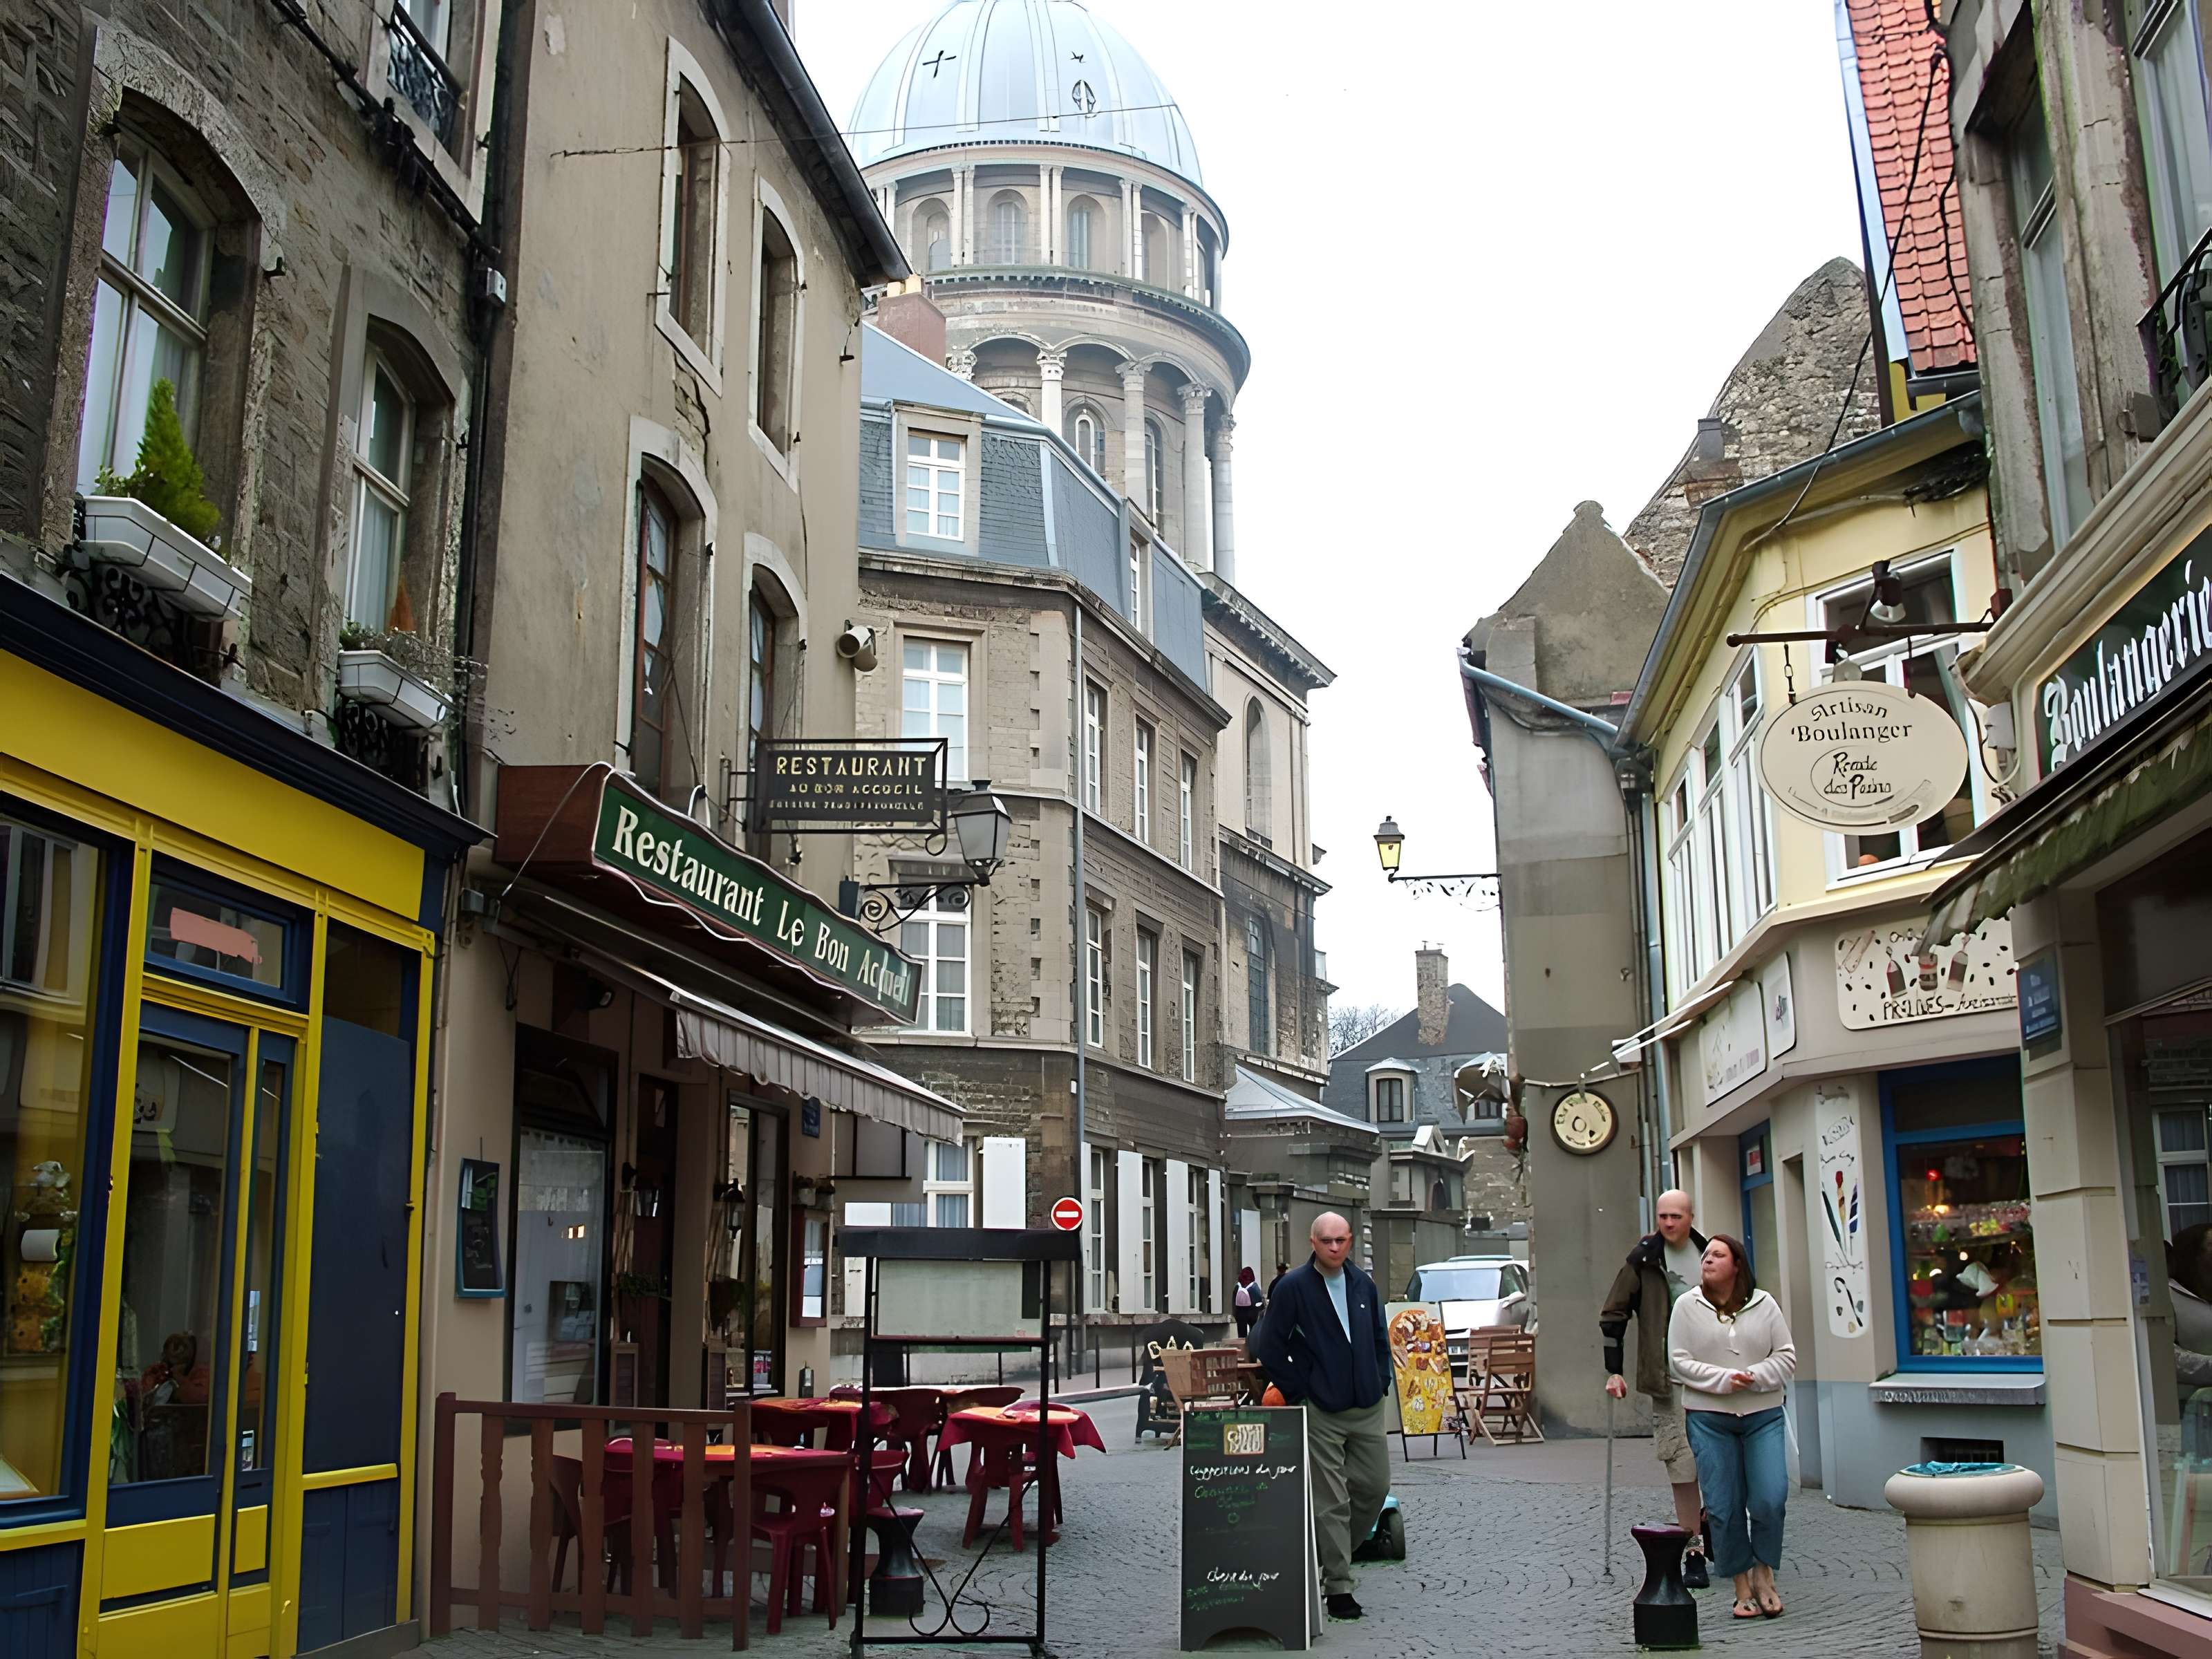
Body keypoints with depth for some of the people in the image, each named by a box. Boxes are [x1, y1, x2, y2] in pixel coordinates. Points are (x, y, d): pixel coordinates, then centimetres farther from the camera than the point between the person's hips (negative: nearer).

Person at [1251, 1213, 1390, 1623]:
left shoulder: (1364, 1285, 8)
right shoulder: (1292, 1288, -9)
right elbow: (1268, 1347, -7)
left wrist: (1380, 1382, 10)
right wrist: (1297, 1392, -8)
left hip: (1368, 1408, 5)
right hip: (1321, 1411, -5)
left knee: (1376, 1486, 8)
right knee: (1331, 1501, -2)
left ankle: (1335, 1553, 30)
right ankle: (1338, 1585, 8)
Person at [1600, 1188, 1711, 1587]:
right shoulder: (1644, 1259, -3)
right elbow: (1612, 1315, 1)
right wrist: (1614, 1371, -4)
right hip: (1669, 1380, -3)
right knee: (1683, 1467, -5)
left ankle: (1710, 1525, 30)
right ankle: (1694, 1553, 3)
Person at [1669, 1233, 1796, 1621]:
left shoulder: (1764, 1304, 6)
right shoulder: (1687, 1307, 2)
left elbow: (1787, 1356, 5)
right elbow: (1679, 1362, -2)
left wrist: (1754, 1377, -12)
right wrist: (1724, 1379, -14)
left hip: (1764, 1416, 1)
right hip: (1709, 1419, -1)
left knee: (1770, 1499, -10)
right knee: (1724, 1507, -1)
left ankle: (1764, 1574, 13)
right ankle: (1743, 1587, 13)